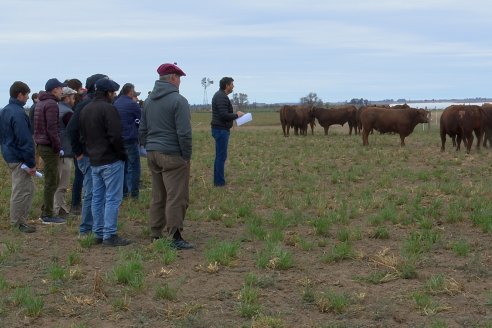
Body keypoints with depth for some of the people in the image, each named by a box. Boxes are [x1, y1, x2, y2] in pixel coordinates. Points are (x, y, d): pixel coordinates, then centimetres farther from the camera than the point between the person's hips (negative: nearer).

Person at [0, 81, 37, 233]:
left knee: (28, 188, 18)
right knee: (21, 191, -2)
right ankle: (17, 224, 6)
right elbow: (25, 141, -21)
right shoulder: (18, 114, -20)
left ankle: (20, 221, 23)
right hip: (19, 159, -10)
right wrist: (31, 163, -17)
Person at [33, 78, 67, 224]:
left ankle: (45, 212, 20)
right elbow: (52, 129, -21)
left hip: (41, 145, 10)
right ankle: (48, 215, 1)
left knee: (53, 180, 16)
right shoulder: (51, 104, -15)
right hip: (49, 147, -10)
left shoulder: (40, 103, 16)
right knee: (51, 182, -3)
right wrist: (58, 147, -17)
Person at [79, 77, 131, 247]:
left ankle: (99, 233, 18)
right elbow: (115, 136, -20)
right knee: (112, 199, -5)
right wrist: (123, 154, -8)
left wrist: (91, 152, 17)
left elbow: (82, 137, 17)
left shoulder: (85, 110, 12)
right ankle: (109, 235, -5)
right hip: (111, 161, -8)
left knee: (97, 198, 13)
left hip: (94, 161, 8)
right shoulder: (108, 109, -15)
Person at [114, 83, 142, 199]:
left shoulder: (116, 103, 8)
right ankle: (134, 193, 0)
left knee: (122, 166, 13)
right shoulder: (132, 104, -13)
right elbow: (142, 118, -3)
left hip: (118, 140, 7)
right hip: (130, 139, -7)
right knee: (133, 166, 0)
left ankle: (123, 192, 16)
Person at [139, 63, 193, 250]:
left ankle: (155, 234, 18)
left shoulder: (149, 100, 12)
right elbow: (184, 133, -16)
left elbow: (142, 130, 16)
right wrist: (187, 156, -8)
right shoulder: (178, 101, -12)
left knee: (158, 196, 14)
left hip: (153, 155, 8)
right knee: (176, 197, -5)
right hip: (172, 155, -8)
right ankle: (175, 237, -6)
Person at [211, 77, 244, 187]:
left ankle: (218, 181, 18)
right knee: (221, 156, -6)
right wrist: (236, 115, -11)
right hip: (221, 129, -11)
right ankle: (219, 182, -2)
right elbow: (224, 115, -25)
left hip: (220, 129, 11)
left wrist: (235, 114, 12)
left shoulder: (220, 95, 16)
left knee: (220, 156, 14)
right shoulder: (221, 97, -17)